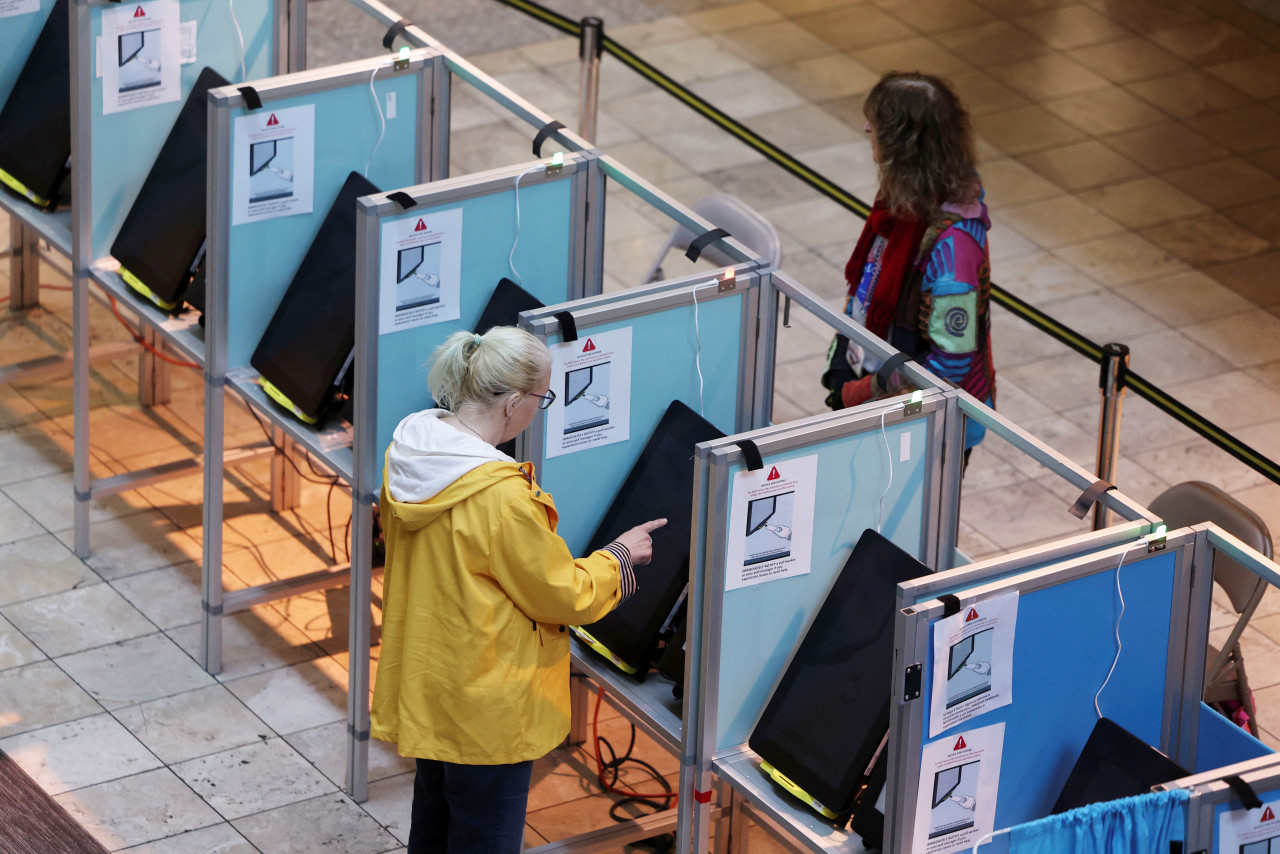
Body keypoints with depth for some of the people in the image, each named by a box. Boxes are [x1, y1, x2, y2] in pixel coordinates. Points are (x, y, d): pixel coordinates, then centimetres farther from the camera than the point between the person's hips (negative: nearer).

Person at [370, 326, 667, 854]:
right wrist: (619, 557, 1)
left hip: (424, 686, 9)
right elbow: (564, 596, -17)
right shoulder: (501, 497, -30)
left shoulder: (408, 452, -3)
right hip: (485, 705, -9)